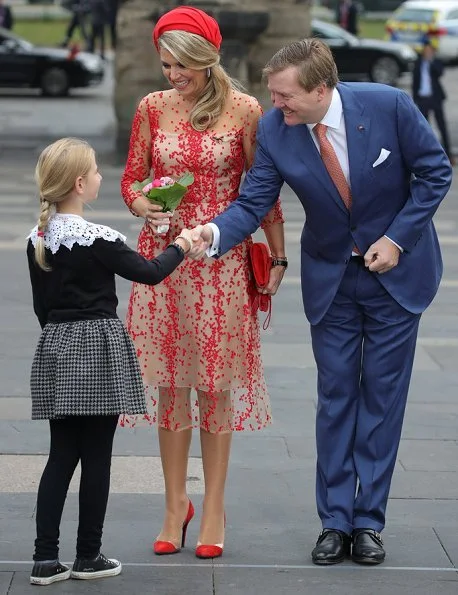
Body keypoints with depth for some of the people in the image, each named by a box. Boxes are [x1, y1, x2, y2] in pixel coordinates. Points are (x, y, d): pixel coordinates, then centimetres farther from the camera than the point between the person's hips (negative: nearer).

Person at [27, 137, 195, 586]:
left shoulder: (38, 239, 4)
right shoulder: (97, 239, -16)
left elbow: (41, 305, 11)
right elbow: (149, 272, -8)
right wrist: (179, 247, 10)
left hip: (56, 348, 6)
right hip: (98, 350, -6)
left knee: (61, 455, 8)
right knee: (96, 457, 4)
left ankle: (45, 559, 3)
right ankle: (88, 557, 10)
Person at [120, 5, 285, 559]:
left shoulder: (244, 110, -3)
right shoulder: (152, 107, 3)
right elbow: (130, 180, 9)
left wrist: (278, 258, 3)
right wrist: (144, 207, -13)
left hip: (222, 259, -2)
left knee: (215, 383, 1)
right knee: (170, 382, 5)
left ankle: (213, 507, 10)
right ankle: (175, 504, 15)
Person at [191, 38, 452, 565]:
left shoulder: (388, 105, -23)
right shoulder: (275, 129, -16)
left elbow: (435, 172, -11)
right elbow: (254, 202, -14)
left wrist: (397, 238, -15)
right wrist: (215, 234, -35)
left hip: (396, 267, -2)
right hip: (330, 277, 2)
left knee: (382, 393, 3)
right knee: (335, 395, 5)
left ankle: (368, 521, 11)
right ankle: (335, 521, 12)